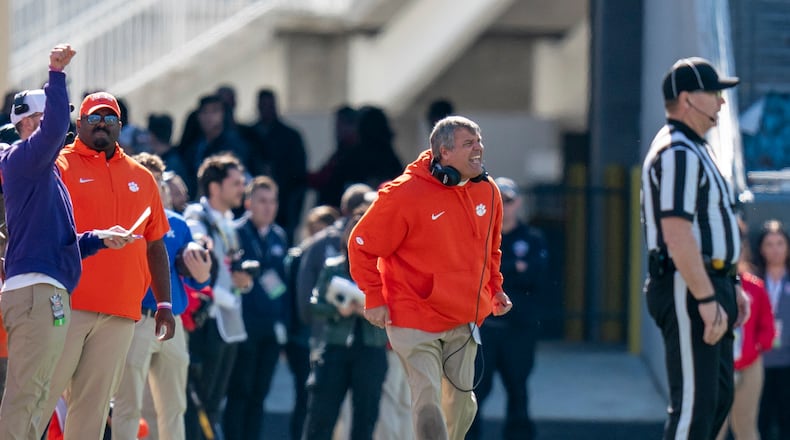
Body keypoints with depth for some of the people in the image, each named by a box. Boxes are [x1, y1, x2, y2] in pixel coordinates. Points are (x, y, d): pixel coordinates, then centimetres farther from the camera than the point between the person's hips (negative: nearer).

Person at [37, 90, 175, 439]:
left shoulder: (141, 178, 17)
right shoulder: (59, 166, 4)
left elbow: (155, 245, 19)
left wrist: (164, 304, 14)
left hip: (121, 312, 4)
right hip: (67, 304, -4)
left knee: (94, 405, 4)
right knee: (42, 396, -8)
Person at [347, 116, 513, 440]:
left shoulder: (487, 192, 3)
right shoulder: (405, 194, -15)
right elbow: (362, 245, -7)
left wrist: (495, 289, 13)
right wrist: (374, 298, -9)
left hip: (465, 321, 6)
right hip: (415, 321, -6)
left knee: (461, 400, 10)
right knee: (428, 402, -13)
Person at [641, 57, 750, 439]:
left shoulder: (695, 150, 20)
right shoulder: (677, 153, -16)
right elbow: (677, 235, -23)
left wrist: (730, 286, 22)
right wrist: (707, 299, -25)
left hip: (709, 283, 11)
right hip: (687, 291, -11)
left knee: (718, 396, 13)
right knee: (694, 402, -11)